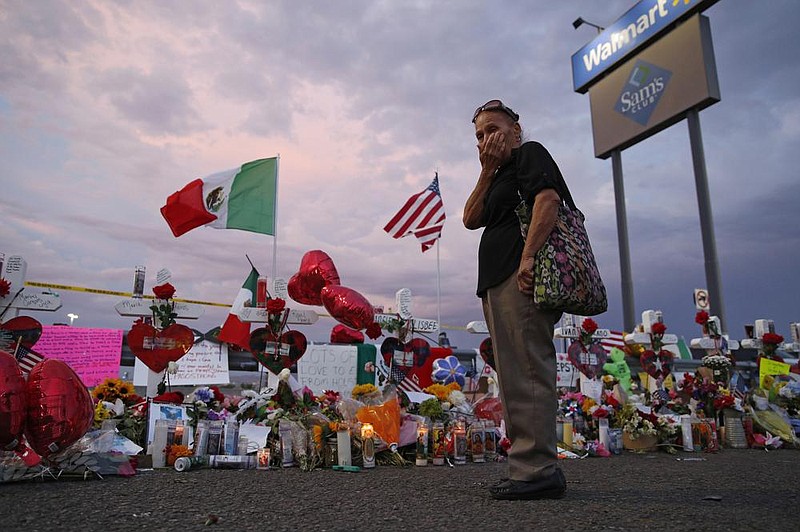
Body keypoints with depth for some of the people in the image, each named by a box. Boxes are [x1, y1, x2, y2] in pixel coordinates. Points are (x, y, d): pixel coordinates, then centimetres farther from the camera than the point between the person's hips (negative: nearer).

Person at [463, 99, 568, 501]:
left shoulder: (530, 153, 6)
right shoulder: (501, 177, 31)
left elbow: (547, 199, -14)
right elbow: (471, 219, 18)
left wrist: (528, 256, -25)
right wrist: (487, 171, 13)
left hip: (521, 276, -10)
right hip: (499, 282, 10)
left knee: (526, 370, -13)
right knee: (517, 374, 8)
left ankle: (538, 470, -11)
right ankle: (530, 468, 14)